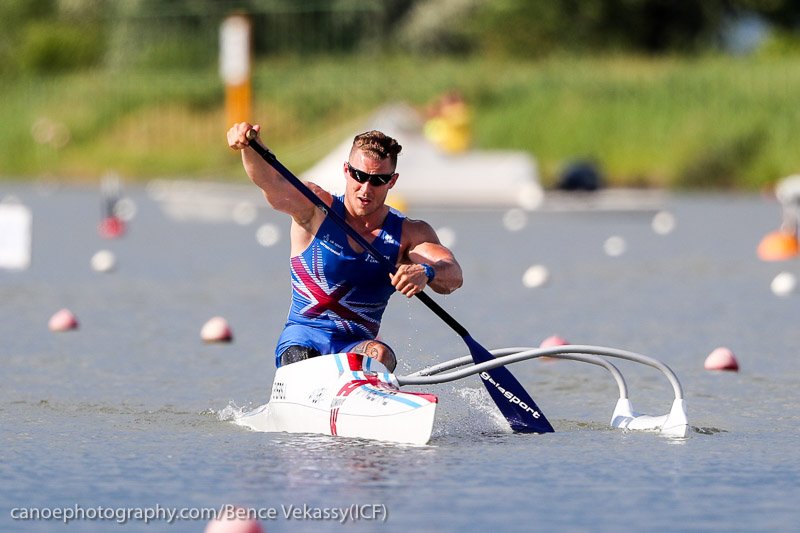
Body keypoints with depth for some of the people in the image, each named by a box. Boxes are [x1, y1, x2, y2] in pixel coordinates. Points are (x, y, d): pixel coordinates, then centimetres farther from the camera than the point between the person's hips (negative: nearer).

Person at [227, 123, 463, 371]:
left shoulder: (410, 234, 3)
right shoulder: (316, 208, 0)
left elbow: (453, 278, -14)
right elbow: (270, 181, -20)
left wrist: (427, 272, -39)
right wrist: (249, 145, -42)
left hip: (357, 347, 2)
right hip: (302, 340, -1)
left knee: (380, 355, -33)